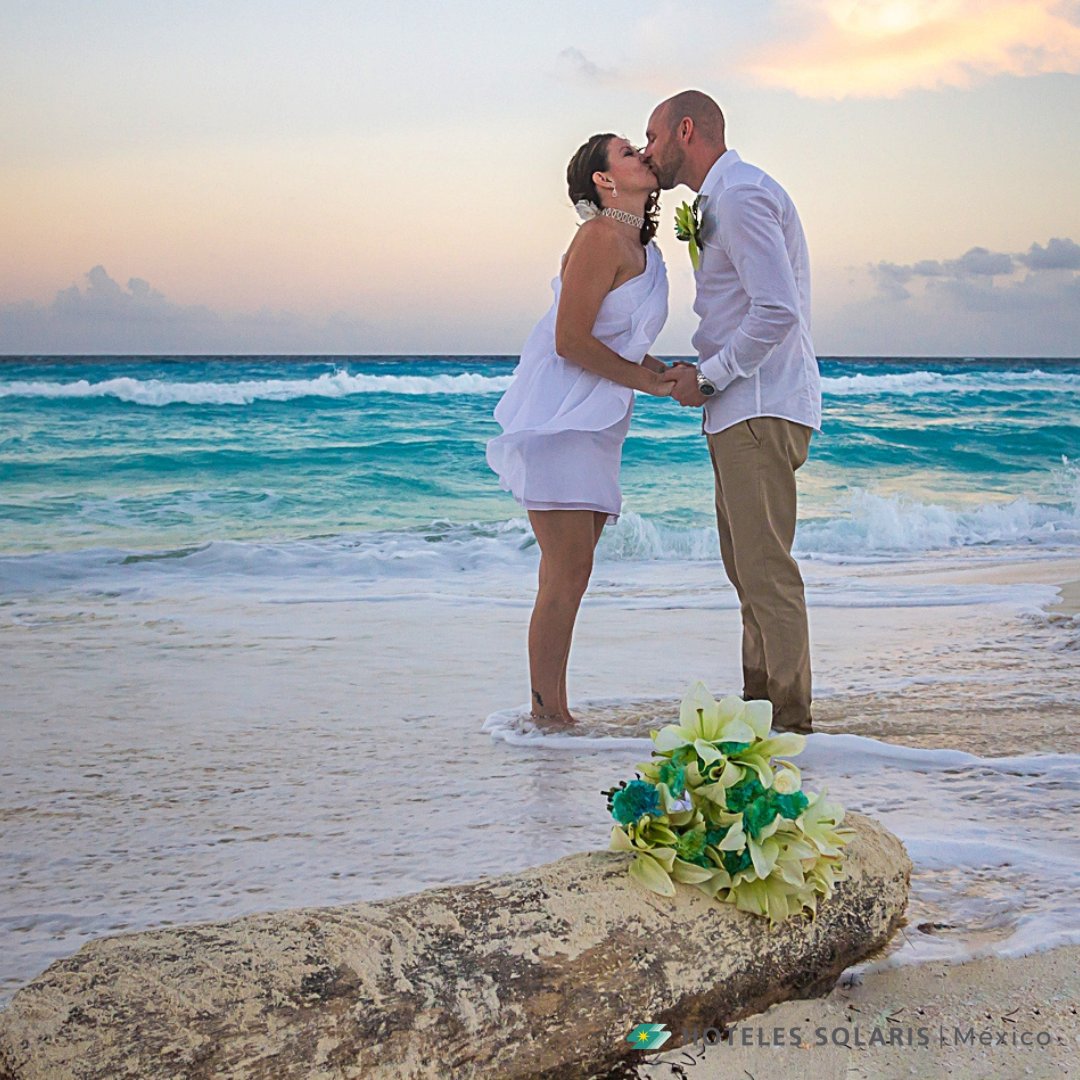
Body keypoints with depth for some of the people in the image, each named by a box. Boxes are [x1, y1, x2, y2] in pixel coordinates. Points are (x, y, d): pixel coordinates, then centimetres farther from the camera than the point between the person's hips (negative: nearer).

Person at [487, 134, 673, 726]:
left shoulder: (640, 246, 15)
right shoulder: (601, 238, -14)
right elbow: (570, 340, -19)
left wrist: (672, 376, 4)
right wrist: (647, 380, -9)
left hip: (593, 426, 10)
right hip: (557, 419, -10)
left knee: (571, 575, 10)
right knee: (566, 575, -10)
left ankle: (554, 714, 15)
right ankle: (545, 717, -3)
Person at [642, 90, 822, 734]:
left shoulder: (741, 196, -12)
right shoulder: (724, 198, 21)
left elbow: (777, 311, -22)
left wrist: (708, 377, -13)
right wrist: (700, 373, 12)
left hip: (761, 409, -11)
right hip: (744, 410, 11)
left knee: (766, 568, -10)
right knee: (747, 566, 13)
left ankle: (789, 720, -6)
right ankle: (759, 702, 19)